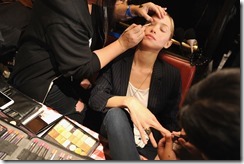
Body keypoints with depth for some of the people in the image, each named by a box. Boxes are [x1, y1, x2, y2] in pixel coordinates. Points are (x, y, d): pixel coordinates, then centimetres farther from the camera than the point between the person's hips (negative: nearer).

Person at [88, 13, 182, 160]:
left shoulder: (171, 75, -8)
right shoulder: (118, 59, -8)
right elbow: (95, 98, -13)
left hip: (147, 146, 0)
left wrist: (159, 156, -19)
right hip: (111, 135, 1)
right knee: (115, 113, -31)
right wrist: (128, 101, -31)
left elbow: (171, 124, -4)